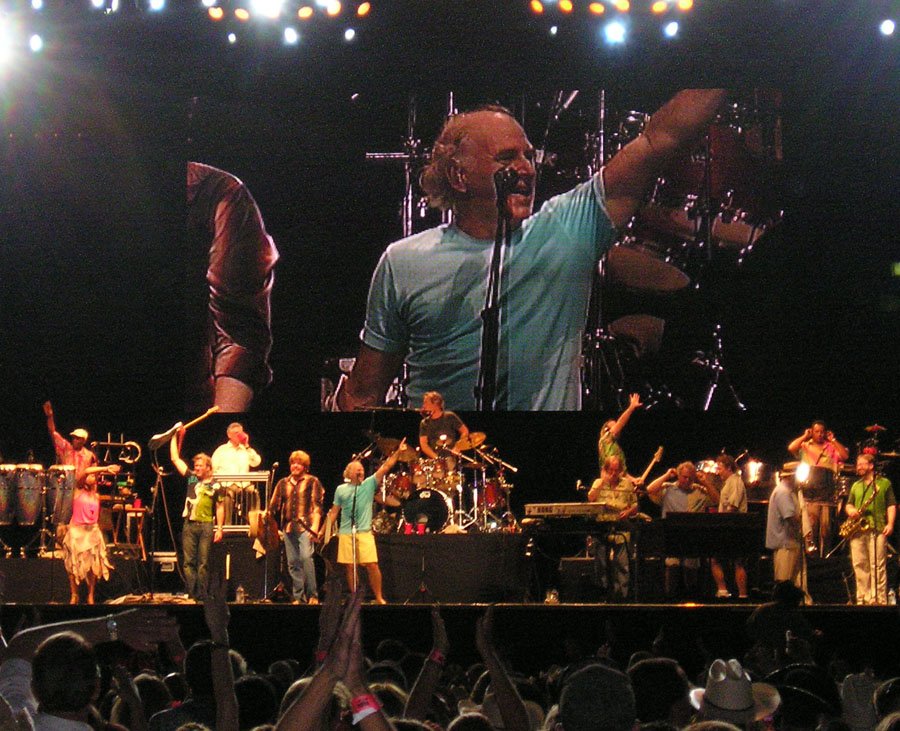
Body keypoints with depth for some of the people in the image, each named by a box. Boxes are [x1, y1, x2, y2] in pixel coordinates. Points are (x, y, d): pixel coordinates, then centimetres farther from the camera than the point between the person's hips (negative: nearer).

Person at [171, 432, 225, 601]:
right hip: (189, 524, 3)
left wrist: (219, 528, -3)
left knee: (203, 562, -2)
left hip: (206, 526, -3)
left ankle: (202, 595, -1)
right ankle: (191, 594, 2)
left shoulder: (215, 486, 2)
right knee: (189, 562, 1)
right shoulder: (191, 478, 11)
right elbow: (175, 458, 13)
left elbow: (220, 508, 5)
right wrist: (175, 437, 11)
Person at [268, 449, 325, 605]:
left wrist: (315, 526, -13)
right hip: (289, 526, 5)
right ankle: (299, 597, 7)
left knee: (305, 556, -20)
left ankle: (313, 595, -14)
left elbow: (317, 505, -2)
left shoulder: (312, 482, 5)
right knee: (293, 562, 2)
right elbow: (274, 504, 15)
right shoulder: (283, 483, 17)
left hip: (305, 526, -5)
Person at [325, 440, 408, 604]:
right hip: (346, 533, 1)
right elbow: (334, 512, 13)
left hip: (365, 533, -1)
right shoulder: (341, 489, 11)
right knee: (350, 567, 2)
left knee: (372, 565, -9)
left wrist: (398, 452, -11)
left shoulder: (369, 484, 7)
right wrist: (324, 531, 7)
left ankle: (379, 597, 1)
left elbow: (386, 467, -1)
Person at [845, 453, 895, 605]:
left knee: (877, 565, -9)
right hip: (857, 529, 5)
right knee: (859, 565, 0)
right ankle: (863, 599, 3)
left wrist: (890, 524, -9)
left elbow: (891, 506, 4)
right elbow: (849, 505, 23)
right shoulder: (856, 486, 23)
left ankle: (879, 600, -11)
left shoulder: (884, 483, 9)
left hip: (877, 529, -5)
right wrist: (850, 510, -1)